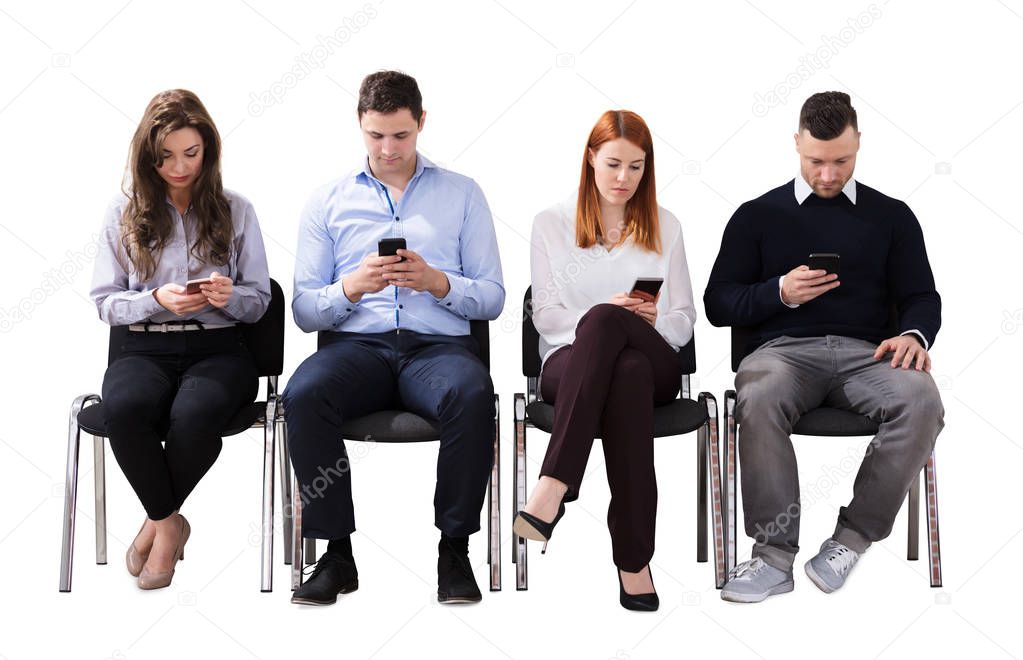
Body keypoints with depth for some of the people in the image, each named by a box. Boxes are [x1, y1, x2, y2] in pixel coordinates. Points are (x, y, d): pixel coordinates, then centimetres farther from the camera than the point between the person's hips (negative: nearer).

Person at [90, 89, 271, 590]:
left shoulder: (235, 211, 11)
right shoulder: (124, 213, 11)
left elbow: (259, 301, 12)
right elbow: (104, 301, 8)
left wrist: (230, 296, -12)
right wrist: (157, 300, -11)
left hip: (217, 347, -1)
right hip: (145, 348, 1)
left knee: (193, 414, -36)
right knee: (123, 408, -36)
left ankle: (157, 520, -7)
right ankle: (170, 521, -10)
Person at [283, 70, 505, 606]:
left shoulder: (462, 194, 16)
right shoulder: (327, 202, 17)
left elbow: (492, 299, 10)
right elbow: (303, 311, 10)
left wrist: (438, 282, -10)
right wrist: (350, 288, -10)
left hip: (438, 344, -1)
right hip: (357, 344, 1)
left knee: (473, 394, -36)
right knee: (303, 395, -33)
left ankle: (455, 550, -20)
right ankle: (337, 553, -19)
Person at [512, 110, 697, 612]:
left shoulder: (664, 226, 19)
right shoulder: (552, 224, 14)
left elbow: (684, 323, 14)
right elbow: (545, 316, 5)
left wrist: (654, 320, -10)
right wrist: (605, 312, -14)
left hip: (655, 361, 1)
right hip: (571, 361, -1)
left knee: (603, 321, -37)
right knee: (628, 373, -40)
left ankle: (553, 489, -46)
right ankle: (634, 561, -45)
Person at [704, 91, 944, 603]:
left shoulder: (891, 216, 20)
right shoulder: (758, 215, 17)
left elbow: (921, 296, 15)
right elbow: (718, 304, 13)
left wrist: (914, 334, -9)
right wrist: (779, 292, -6)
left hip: (867, 351, 1)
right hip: (785, 348, -1)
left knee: (921, 399, -33)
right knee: (758, 398, -37)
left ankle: (851, 538, -21)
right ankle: (774, 556, -29)